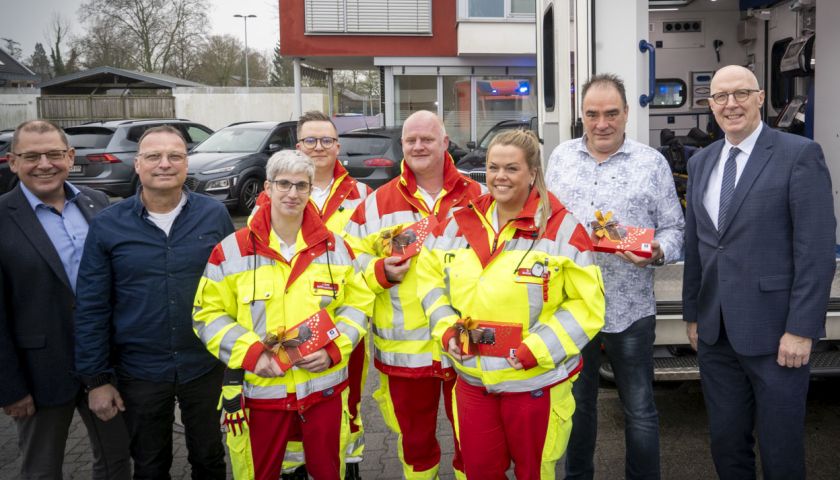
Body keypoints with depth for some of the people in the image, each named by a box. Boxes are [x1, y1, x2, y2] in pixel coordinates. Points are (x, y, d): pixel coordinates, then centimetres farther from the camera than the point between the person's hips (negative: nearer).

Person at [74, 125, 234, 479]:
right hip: (139, 373, 0)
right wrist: (96, 378, -4)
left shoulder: (214, 214, -6)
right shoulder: (107, 225, -7)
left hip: (206, 367, 0)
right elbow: (91, 308, -4)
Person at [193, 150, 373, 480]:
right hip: (261, 388, -1)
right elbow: (209, 314, -3)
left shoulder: (334, 246, 2)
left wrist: (334, 349, -11)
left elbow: (358, 303, 5)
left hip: (325, 387, 1)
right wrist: (251, 354, -16)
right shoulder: (232, 250, -5)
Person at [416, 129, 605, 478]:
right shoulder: (462, 222, 2)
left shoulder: (562, 229, -12)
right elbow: (430, 277, 12)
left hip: (535, 381, -3)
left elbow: (587, 303, -11)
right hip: (472, 378, 4)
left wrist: (537, 349, -18)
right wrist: (446, 328, -3)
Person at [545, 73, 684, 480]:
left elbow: (674, 228, 0)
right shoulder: (560, 158, 6)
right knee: (576, 403, 18)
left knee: (640, 411, 9)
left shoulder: (652, 163, -1)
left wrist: (656, 252, -19)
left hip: (629, 308, -2)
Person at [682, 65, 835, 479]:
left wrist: (801, 329, -15)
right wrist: (692, 313, 13)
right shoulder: (701, 162, 11)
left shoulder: (800, 155, -7)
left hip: (774, 332, -5)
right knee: (726, 442, 15)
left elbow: (817, 250, -11)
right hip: (715, 332, 5)